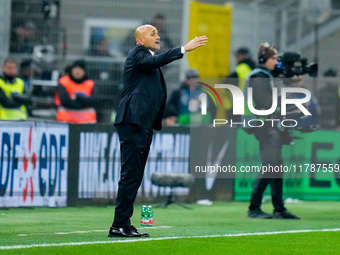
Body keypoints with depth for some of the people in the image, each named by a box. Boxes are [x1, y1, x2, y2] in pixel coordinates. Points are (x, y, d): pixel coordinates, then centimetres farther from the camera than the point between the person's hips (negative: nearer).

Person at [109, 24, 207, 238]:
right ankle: (119, 226, -12)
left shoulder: (147, 56, 25)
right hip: (133, 122, -10)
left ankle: (124, 224, 11)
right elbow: (155, 61, -25)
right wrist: (184, 49, -30)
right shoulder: (137, 54, -5)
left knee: (134, 176, 9)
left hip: (144, 124, 10)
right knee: (131, 174, -12)